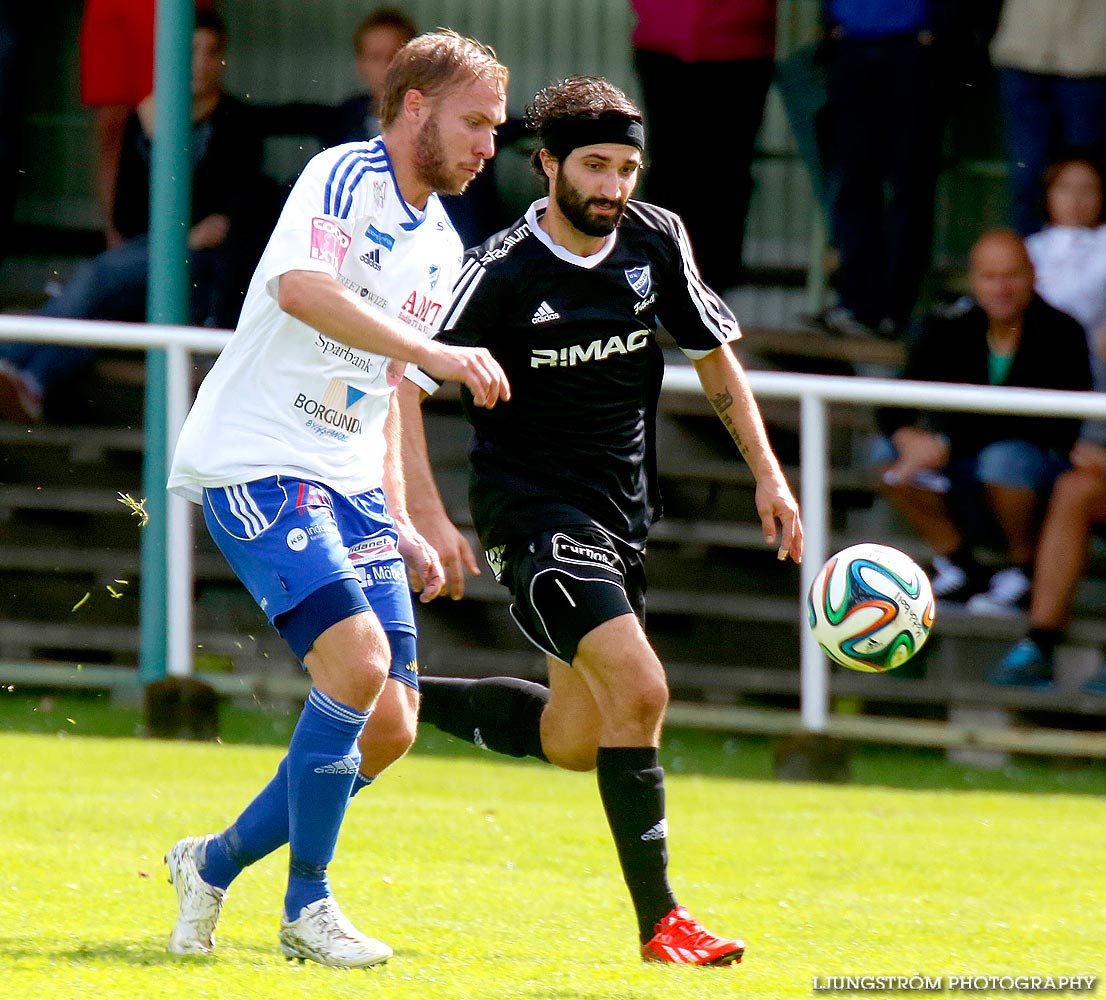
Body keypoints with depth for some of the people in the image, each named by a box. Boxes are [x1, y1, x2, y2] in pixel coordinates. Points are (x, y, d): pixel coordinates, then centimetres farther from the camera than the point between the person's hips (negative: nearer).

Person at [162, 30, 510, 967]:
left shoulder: (441, 243, 16)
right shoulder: (343, 179, -11)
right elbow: (299, 288, -31)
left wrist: (401, 525, 18)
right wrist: (433, 351, -36)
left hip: (347, 481, 9)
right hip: (255, 462, -9)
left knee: (389, 727, 0)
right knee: (357, 660, -23)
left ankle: (216, 863, 19)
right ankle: (308, 905, -8)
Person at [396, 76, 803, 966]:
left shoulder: (657, 241, -1)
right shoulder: (504, 274, -16)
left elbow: (714, 354, 13)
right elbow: (401, 383, -15)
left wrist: (768, 475, 9)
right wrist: (429, 516, -23)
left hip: (625, 511, 7)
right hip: (534, 508, -7)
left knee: (574, 742, 12)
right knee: (639, 691, -23)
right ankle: (659, 921, -16)